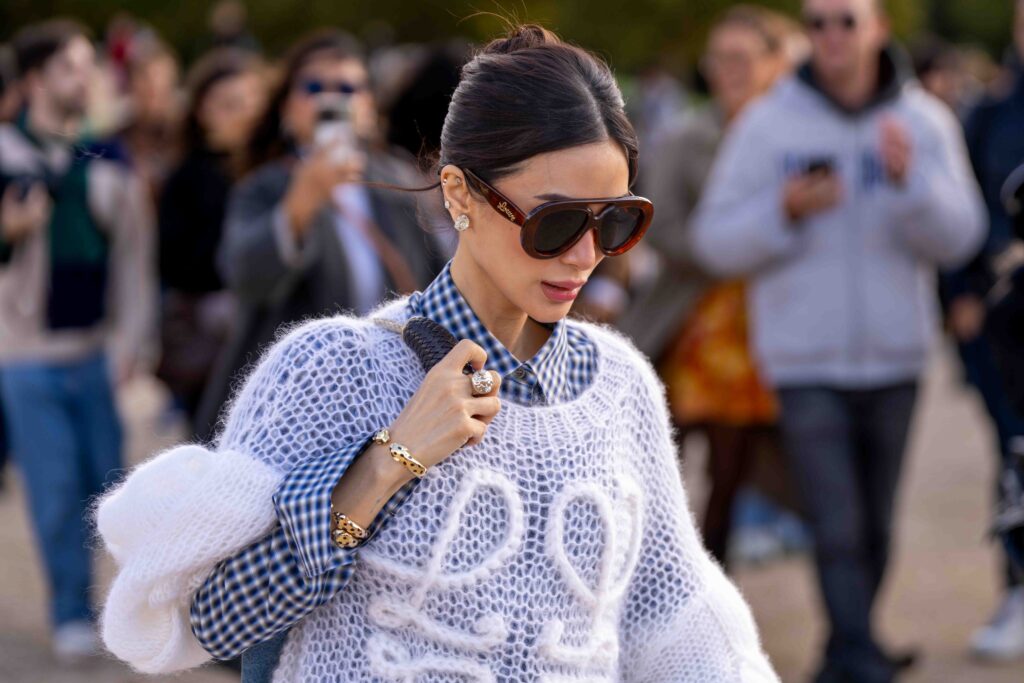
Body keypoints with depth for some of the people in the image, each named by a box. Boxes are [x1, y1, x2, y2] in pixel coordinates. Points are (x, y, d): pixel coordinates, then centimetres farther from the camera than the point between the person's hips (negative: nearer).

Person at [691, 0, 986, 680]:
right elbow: (717, 240, -2)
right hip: (805, 361, -2)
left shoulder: (925, 122, 2)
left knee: (875, 527, 10)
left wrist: (910, 176, -24)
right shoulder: (767, 124, -3)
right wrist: (785, 209, -19)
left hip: (893, 356, 3)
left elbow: (957, 237, -7)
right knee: (837, 527, -11)